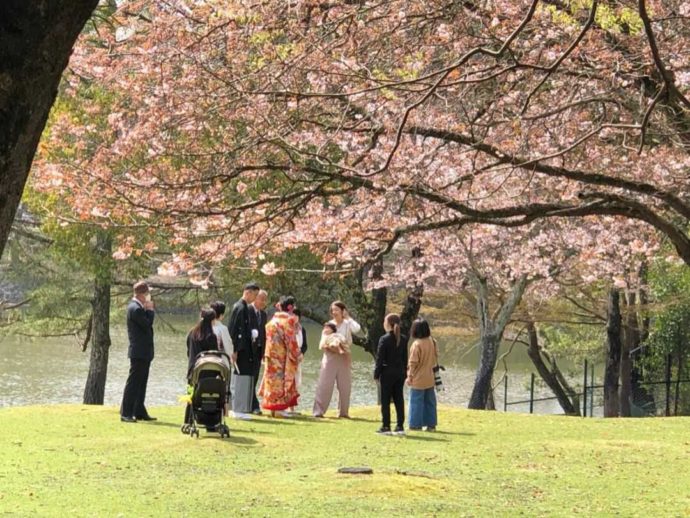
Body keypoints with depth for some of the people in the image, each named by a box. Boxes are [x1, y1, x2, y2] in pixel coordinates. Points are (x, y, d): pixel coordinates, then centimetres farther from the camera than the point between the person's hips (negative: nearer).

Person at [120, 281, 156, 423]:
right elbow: (147, 324, -20)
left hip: (143, 352, 10)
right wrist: (150, 310, -7)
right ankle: (125, 413, -7)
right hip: (139, 351, -10)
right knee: (133, 382, -8)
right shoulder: (135, 309, -17)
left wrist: (148, 311, 4)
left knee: (141, 383, 13)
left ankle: (139, 412, 18)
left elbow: (147, 325, 15)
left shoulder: (138, 307, 14)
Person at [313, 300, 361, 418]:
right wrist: (330, 347, -15)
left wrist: (348, 318, -8)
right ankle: (318, 411, -10)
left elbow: (357, 329, -18)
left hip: (344, 358, 0)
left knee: (345, 386, 4)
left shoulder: (347, 324, 3)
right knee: (324, 384, -8)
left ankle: (343, 412, 13)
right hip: (330, 357, 0)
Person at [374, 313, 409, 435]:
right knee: (399, 399, 8)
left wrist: (376, 374, -4)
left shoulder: (384, 339, -12)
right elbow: (405, 358, 10)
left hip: (387, 373, -5)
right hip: (400, 373, 5)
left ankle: (386, 426, 0)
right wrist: (403, 372, 16)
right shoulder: (403, 339, 5)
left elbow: (380, 359, -11)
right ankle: (400, 426, 8)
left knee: (385, 400, 0)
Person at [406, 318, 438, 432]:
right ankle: (431, 424, 14)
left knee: (416, 402, 3)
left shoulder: (417, 344, -18)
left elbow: (413, 363, -15)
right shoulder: (432, 342, 1)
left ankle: (416, 424, 7)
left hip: (418, 380, -6)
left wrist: (410, 376, -5)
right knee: (430, 402, 11)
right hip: (430, 379, 6)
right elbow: (435, 359, 11)